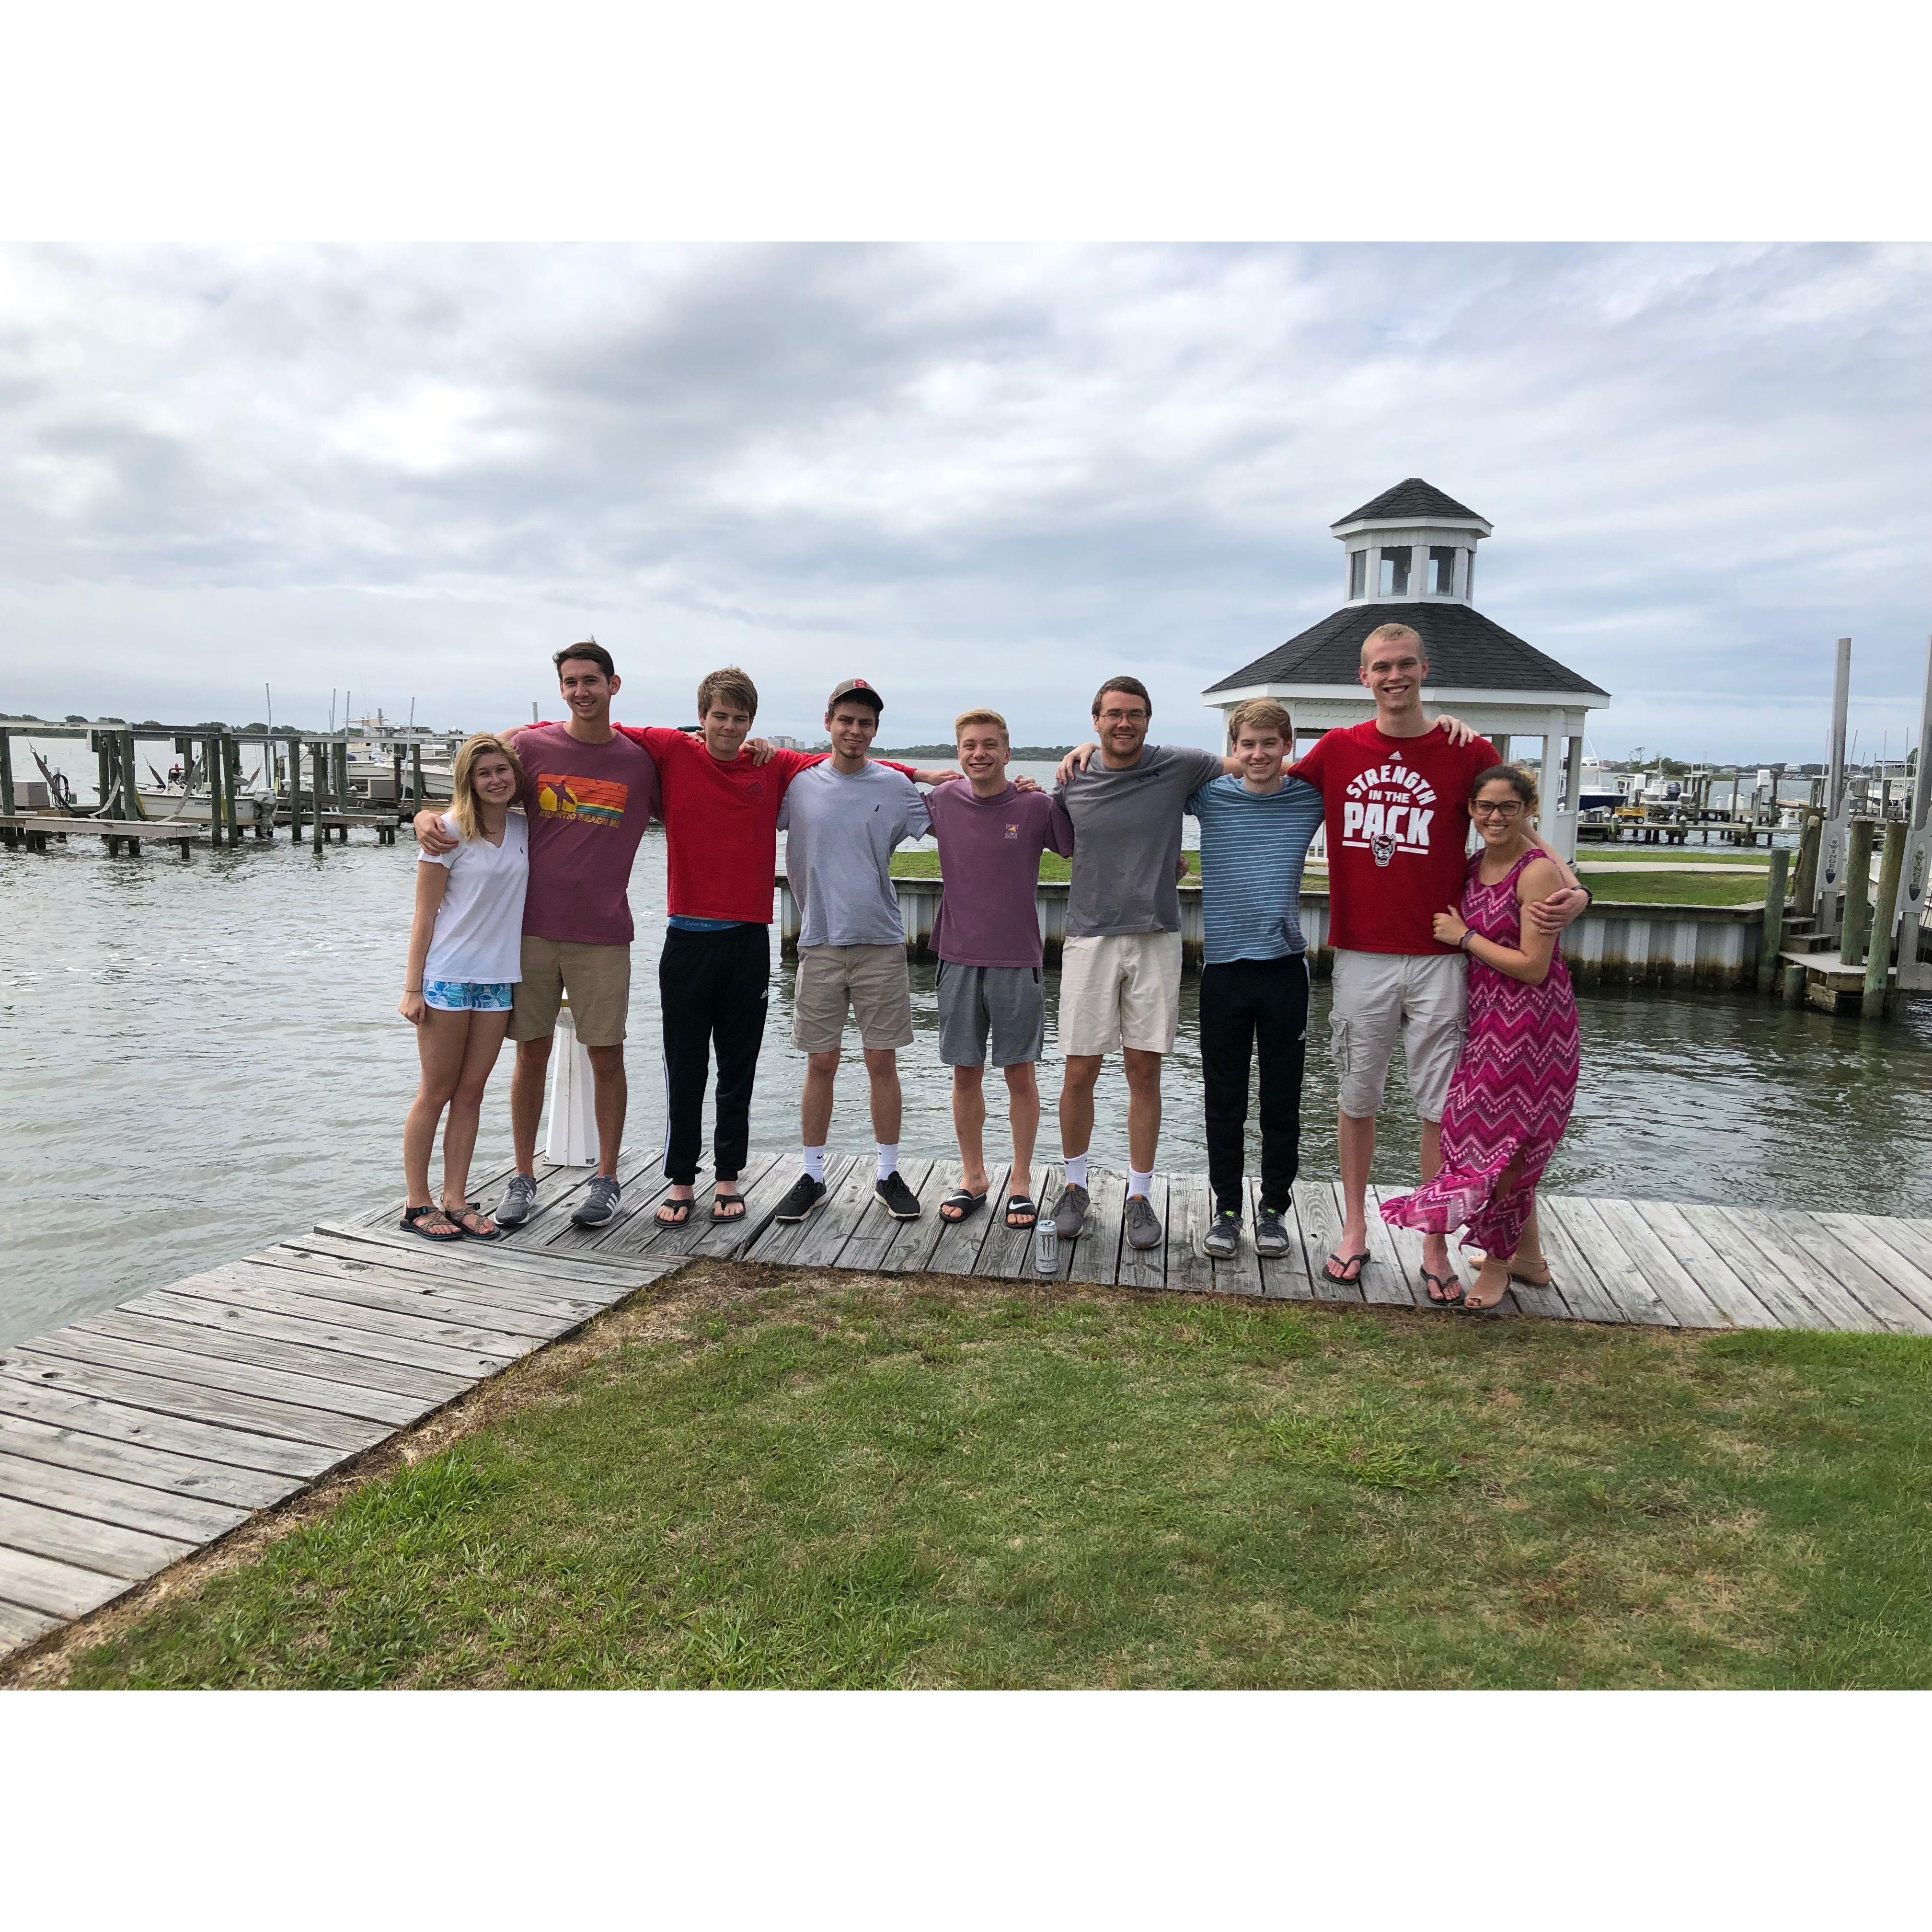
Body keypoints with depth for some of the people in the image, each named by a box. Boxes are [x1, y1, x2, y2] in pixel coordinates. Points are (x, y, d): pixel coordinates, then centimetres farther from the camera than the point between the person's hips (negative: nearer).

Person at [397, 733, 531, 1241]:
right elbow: (425, 913, -7)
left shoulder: (525, 829, 7)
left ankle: (455, 1201, 16)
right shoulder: (451, 830, -7)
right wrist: (413, 987, -10)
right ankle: (417, 1205, 13)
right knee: (437, 1092, 3)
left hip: (498, 980, 5)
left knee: (471, 1093, 8)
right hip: (447, 977, -4)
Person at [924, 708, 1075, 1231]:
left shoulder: (1037, 807, -5)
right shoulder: (942, 802, 2)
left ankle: (1021, 1182, 19)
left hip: (1018, 961, -2)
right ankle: (973, 1178, 24)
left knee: (1021, 1073, 5)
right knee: (966, 1073, 9)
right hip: (959, 958, 2)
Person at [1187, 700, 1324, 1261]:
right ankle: (1226, 1209, 20)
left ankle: (1274, 1208, 22)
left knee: (1282, 1100, 8)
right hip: (1223, 967, 0)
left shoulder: (1311, 797, 1)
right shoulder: (1211, 795, 1)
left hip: (1284, 967, 0)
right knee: (1225, 1100, 7)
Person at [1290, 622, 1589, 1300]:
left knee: (1441, 1107, 4)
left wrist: (1572, 889, -12)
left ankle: (1435, 1249, 17)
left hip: (1437, 961, -1)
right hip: (1359, 958, 1)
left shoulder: (1469, 752, -1)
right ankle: (1354, 1231, 26)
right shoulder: (1337, 750, 4)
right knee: (1357, 1098, 11)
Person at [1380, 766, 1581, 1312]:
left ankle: (1497, 1264, 17)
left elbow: (1533, 966, -19)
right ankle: (1530, 1257, 31)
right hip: (1487, 1022, 8)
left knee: (1503, 1142, 0)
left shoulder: (1537, 872, -16)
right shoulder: (1474, 867, 8)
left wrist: (1464, 937, -13)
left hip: (1531, 1030, -8)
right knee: (1502, 1140, 15)